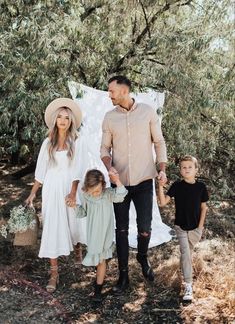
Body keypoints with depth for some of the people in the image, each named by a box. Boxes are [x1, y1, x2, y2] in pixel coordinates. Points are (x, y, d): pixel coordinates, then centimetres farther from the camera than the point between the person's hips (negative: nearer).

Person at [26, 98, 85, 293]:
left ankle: (77, 246, 47)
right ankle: (54, 273, 5)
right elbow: (41, 170, 8)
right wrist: (33, 193, 6)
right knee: (52, 228, -1)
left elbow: (77, 170, -9)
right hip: (51, 189, 1)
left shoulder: (76, 142, -3)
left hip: (69, 188, -1)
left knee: (73, 224, 10)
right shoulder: (48, 142, 4)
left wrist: (73, 193, -18)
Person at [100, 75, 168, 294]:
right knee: (121, 230, 7)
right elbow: (104, 148, 6)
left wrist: (162, 169, -7)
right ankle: (123, 275, 20)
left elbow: (159, 142, 4)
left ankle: (143, 257, 33)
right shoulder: (109, 117, 3)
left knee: (145, 228, 0)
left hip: (144, 180, -1)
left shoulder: (148, 112, -1)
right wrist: (109, 166, -13)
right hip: (119, 181, 2)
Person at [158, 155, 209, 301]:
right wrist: (161, 187, -28)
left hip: (195, 227, 1)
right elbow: (163, 202, -15)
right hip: (181, 226, -1)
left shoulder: (201, 186, -6)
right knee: (185, 253, -7)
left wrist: (200, 226, -2)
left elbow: (203, 207, 1)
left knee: (188, 252, 17)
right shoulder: (177, 185, -9)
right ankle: (188, 285, -5)